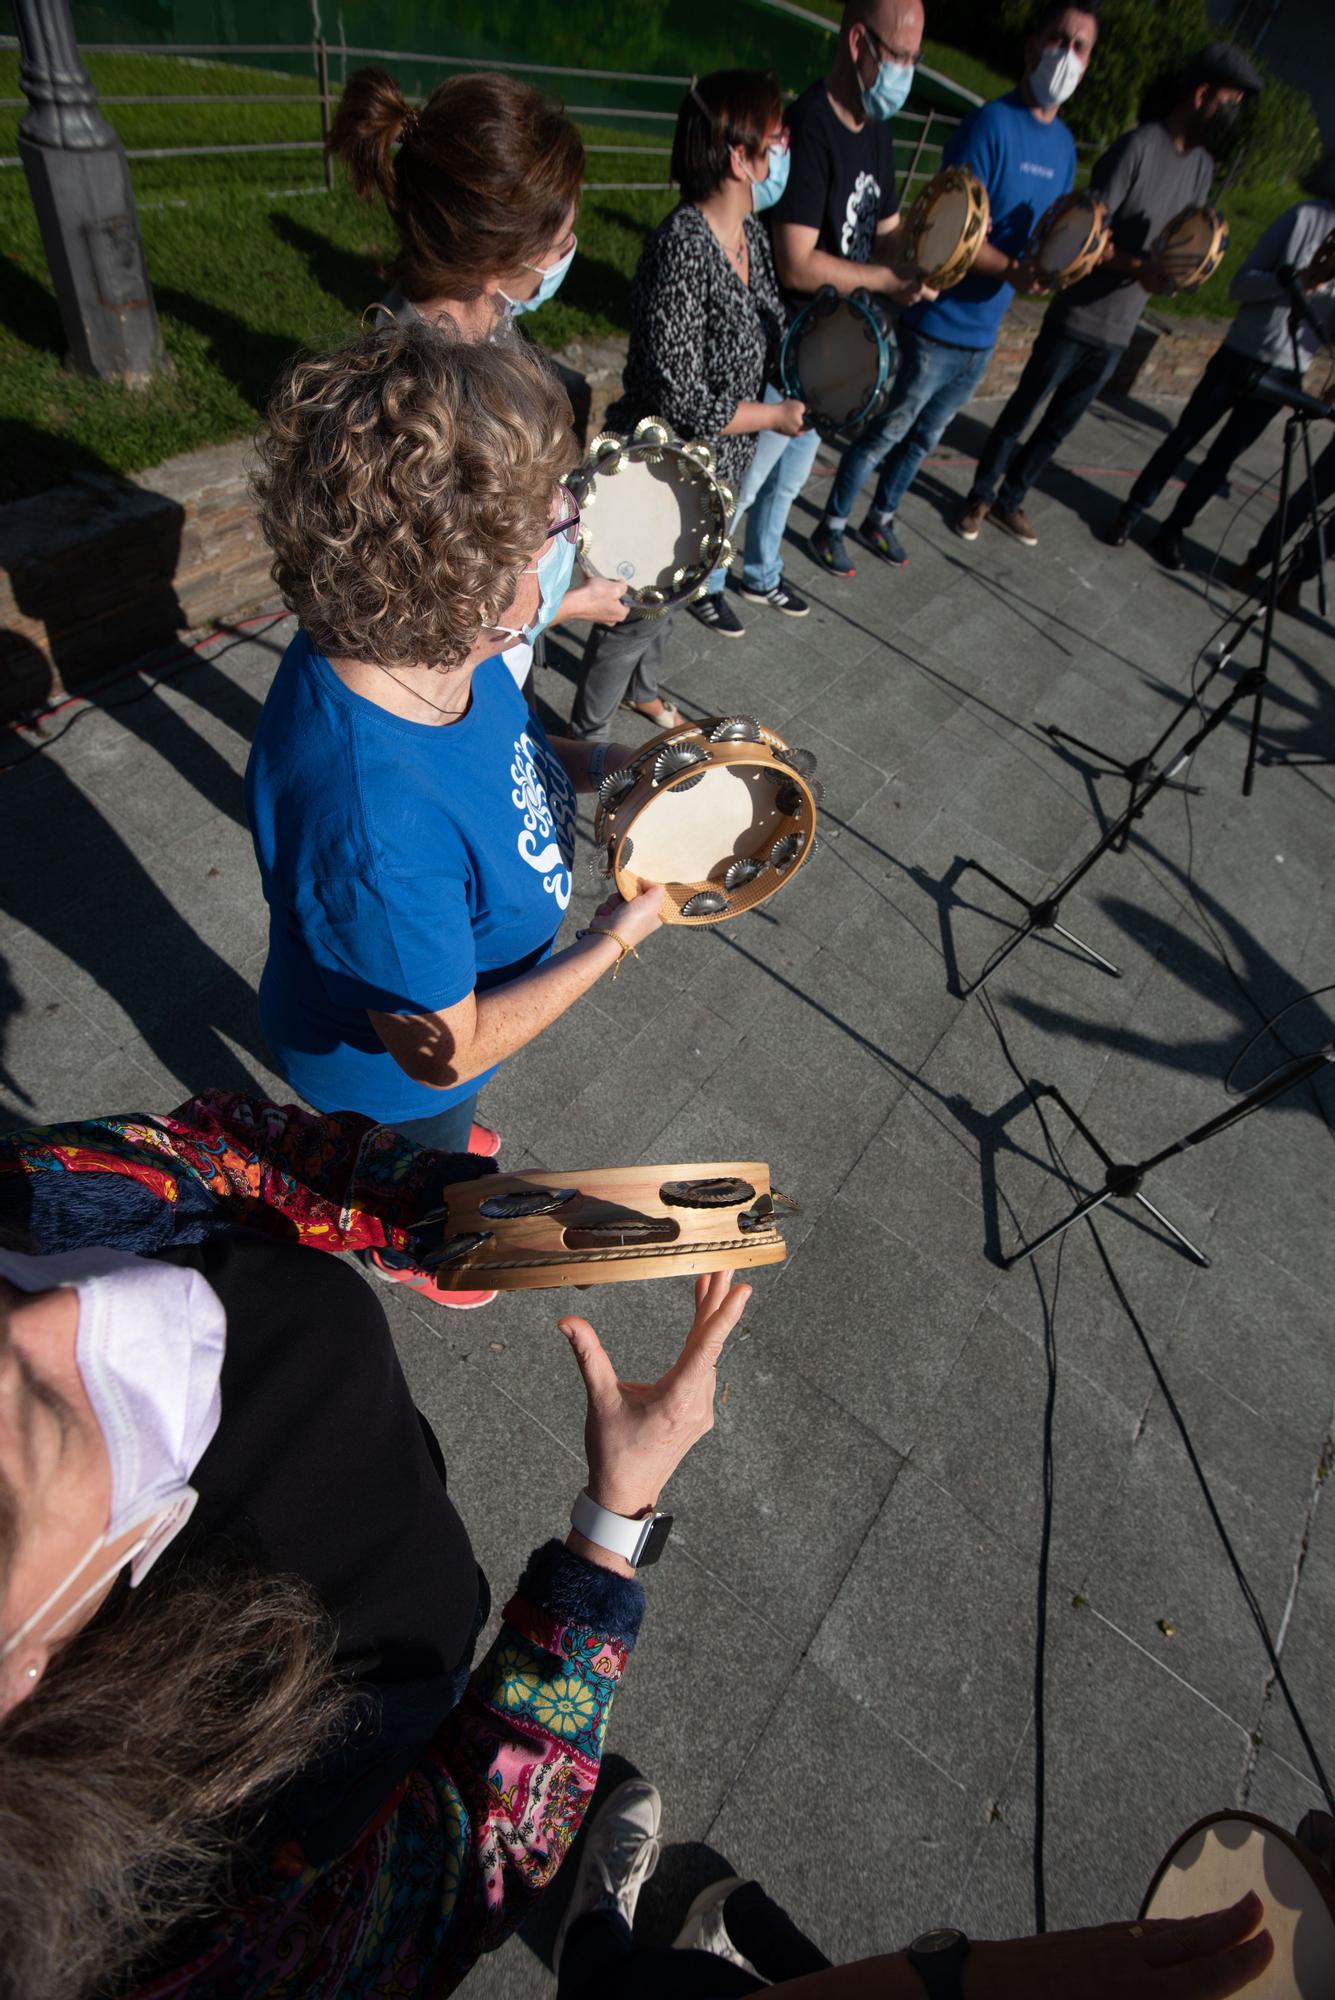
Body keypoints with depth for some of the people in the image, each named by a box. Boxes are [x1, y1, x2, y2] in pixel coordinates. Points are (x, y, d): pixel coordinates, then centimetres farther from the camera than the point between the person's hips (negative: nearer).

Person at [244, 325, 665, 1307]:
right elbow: (444, 1048, -33)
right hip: (390, 1067, -5)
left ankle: (441, 1144, 75)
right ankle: (399, 1250, 67)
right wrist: (614, 940, -25)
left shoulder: (429, 648, -23)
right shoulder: (376, 831, -48)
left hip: (453, 988, 6)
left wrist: (590, 763, -15)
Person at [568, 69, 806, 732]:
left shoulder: (749, 229, 1)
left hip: (718, 470, 9)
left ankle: (640, 688, 52)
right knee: (638, 611, 6)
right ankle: (585, 734, 28)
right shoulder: (682, 249, -26)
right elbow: (682, 402, -28)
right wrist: (777, 415, -18)